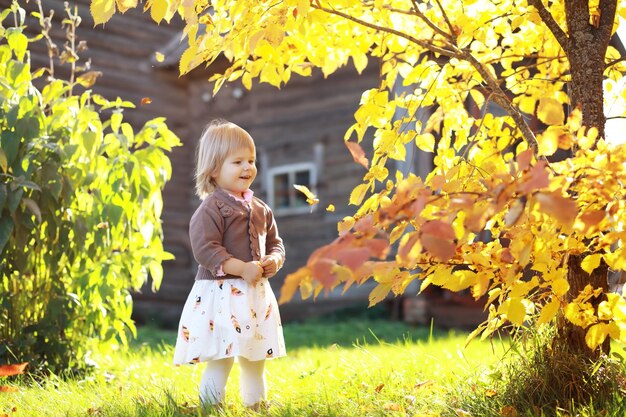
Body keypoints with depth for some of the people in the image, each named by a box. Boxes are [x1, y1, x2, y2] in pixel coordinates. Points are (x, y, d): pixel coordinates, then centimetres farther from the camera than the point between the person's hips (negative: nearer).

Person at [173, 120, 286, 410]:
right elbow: (205, 249, -20)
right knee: (220, 360, -9)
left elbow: (275, 243, 20)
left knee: (255, 360, 19)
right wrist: (242, 268, -25)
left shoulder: (260, 209, 13)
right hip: (221, 294, -8)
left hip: (257, 293, 8)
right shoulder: (211, 208, -11)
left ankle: (257, 406, 33)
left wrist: (274, 260, -4)